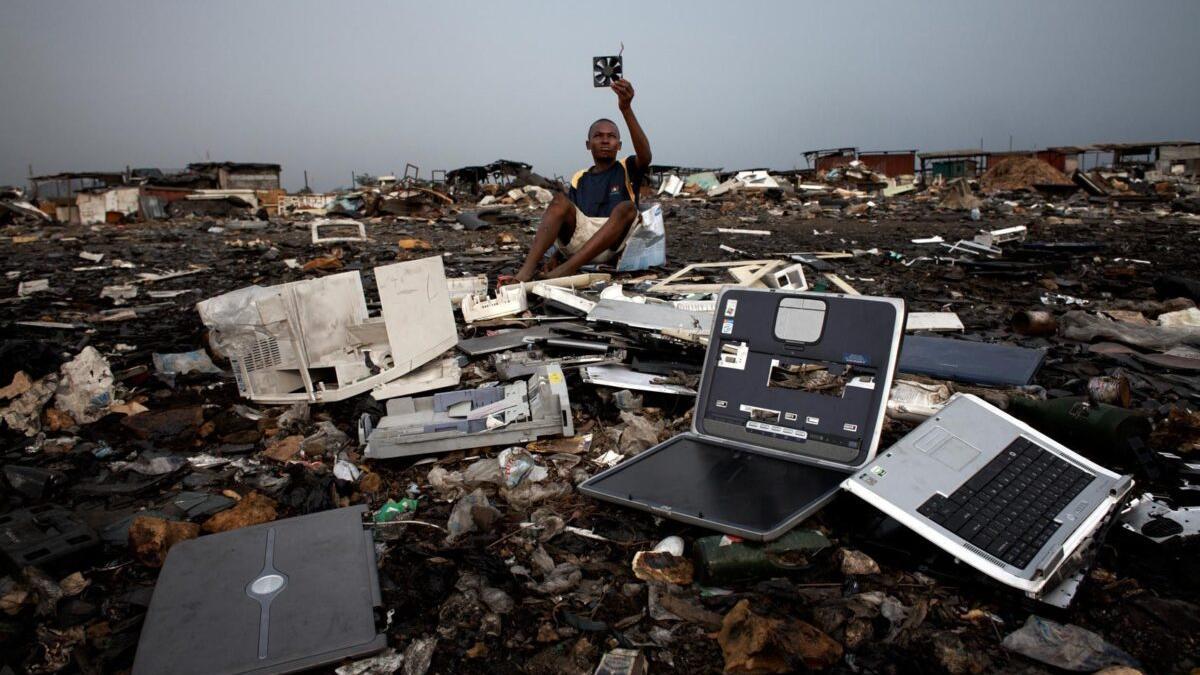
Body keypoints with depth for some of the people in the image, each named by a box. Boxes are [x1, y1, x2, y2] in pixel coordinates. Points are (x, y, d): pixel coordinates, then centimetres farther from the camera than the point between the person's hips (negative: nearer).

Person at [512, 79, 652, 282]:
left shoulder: (627, 169, 14)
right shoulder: (579, 179, 22)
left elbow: (645, 156, -10)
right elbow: (569, 218, 16)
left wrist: (626, 109, -25)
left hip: (612, 245, -2)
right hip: (577, 243, 2)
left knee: (626, 207, -28)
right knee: (560, 200, -19)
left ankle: (567, 269, -42)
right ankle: (527, 270, -40)